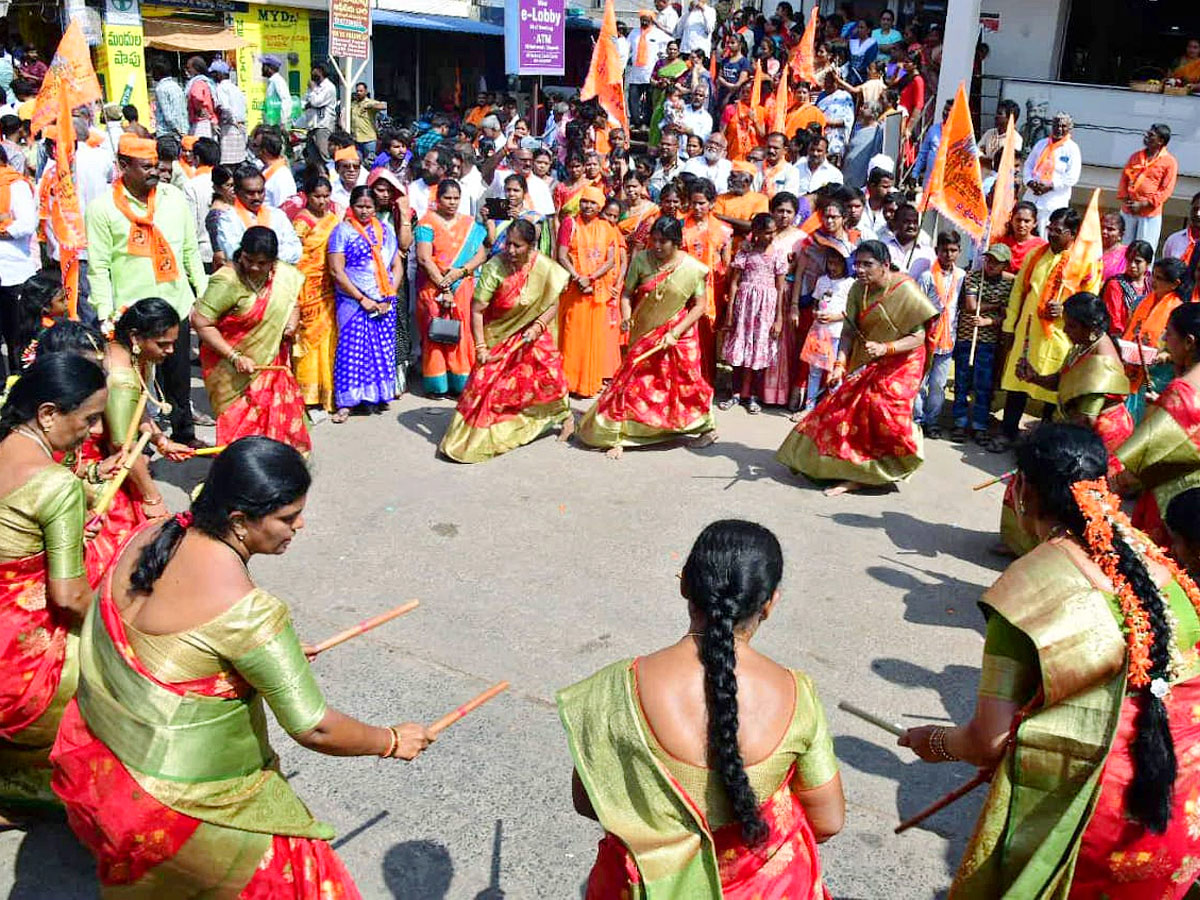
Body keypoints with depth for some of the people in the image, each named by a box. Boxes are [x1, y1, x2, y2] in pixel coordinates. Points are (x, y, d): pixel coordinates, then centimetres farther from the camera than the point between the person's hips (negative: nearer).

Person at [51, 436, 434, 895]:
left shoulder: (152, 536, -9)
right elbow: (313, 729, -25)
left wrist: (277, 653, 14)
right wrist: (392, 742, -8)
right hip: (175, 800, -8)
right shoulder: (245, 610, -32)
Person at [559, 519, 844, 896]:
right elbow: (828, 820, -8)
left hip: (652, 880, -1)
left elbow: (586, 801, -10)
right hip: (769, 882, 1)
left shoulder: (622, 688, -24)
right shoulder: (795, 695, -20)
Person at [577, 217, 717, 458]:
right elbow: (627, 293, -4)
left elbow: (700, 305, -8)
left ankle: (706, 427, 29)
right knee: (631, 380, -1)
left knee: (685, 382, 6)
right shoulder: (641, 260, -8)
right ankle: (617, 436, 7)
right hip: (645, 333, 1)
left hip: (679, 333, -1)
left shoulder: (692, 268, -11)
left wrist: (675, 332, -16)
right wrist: (626, 317, -23)